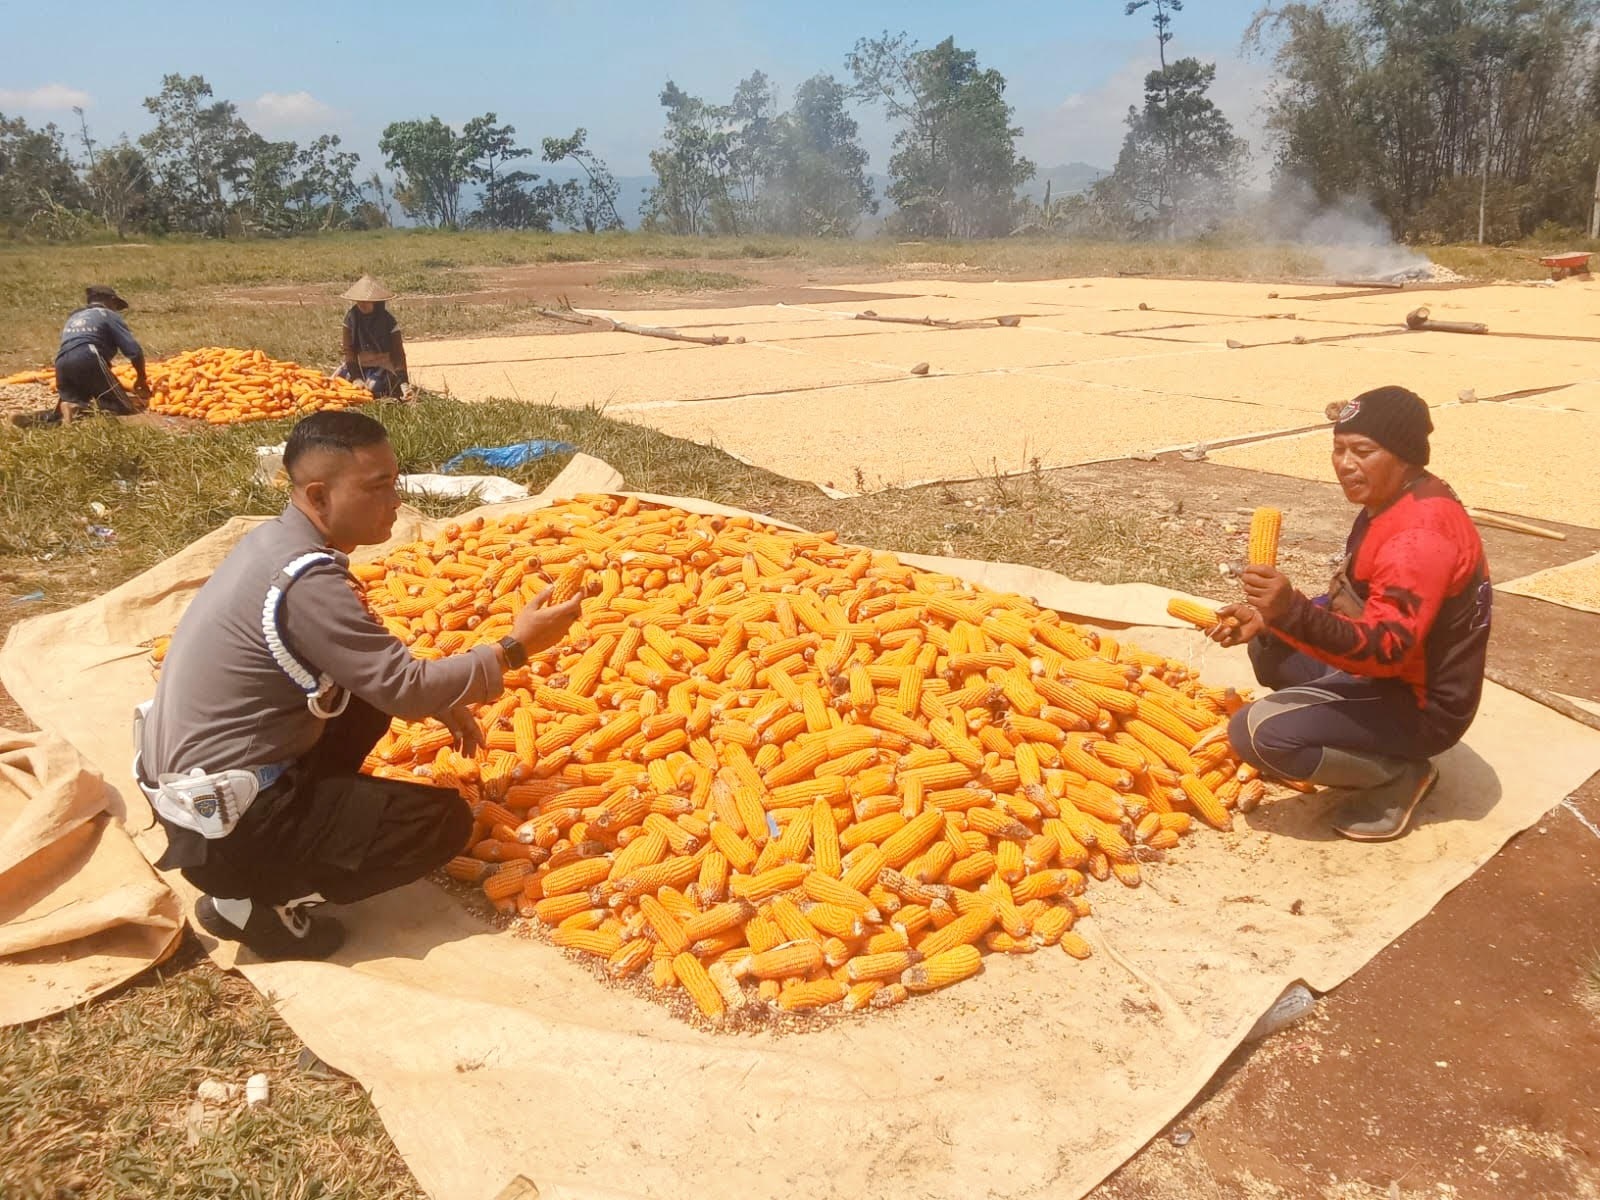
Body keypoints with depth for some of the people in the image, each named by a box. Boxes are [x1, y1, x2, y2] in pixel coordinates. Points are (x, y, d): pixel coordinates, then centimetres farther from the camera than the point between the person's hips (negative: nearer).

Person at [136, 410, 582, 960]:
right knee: (445, 820, -6)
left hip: (196, 778, 9)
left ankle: (307, 819, 11)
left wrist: (438, 700, 7)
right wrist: (515, 648, -12)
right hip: (222, 821, -9)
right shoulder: (306, 581, -26)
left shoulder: (278, 540, 2)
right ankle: (251, 899, -2)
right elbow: (407, 687, -21)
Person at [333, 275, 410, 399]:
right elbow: (349, 349, -9)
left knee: (373, 388, -29)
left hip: (382, 364, -4)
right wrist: (357, 378, -19)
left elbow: (398, 352, -18)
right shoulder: (351, 317, -8)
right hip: (358, 364, 4)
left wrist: (404, 382, -27)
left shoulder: (388, 320, -17)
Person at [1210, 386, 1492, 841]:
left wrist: (1292, 614, -50)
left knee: (1255, 732, -24)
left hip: (1419, 704, -10)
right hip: (1383, 667, 10)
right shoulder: (1392, 504, 4)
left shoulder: (1421, 535, -28)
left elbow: (1386, 648, -36)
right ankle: (1364, 746, 11)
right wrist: (1273, 614, -1)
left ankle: (1400, 774, -2)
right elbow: (1352, 603, 12)